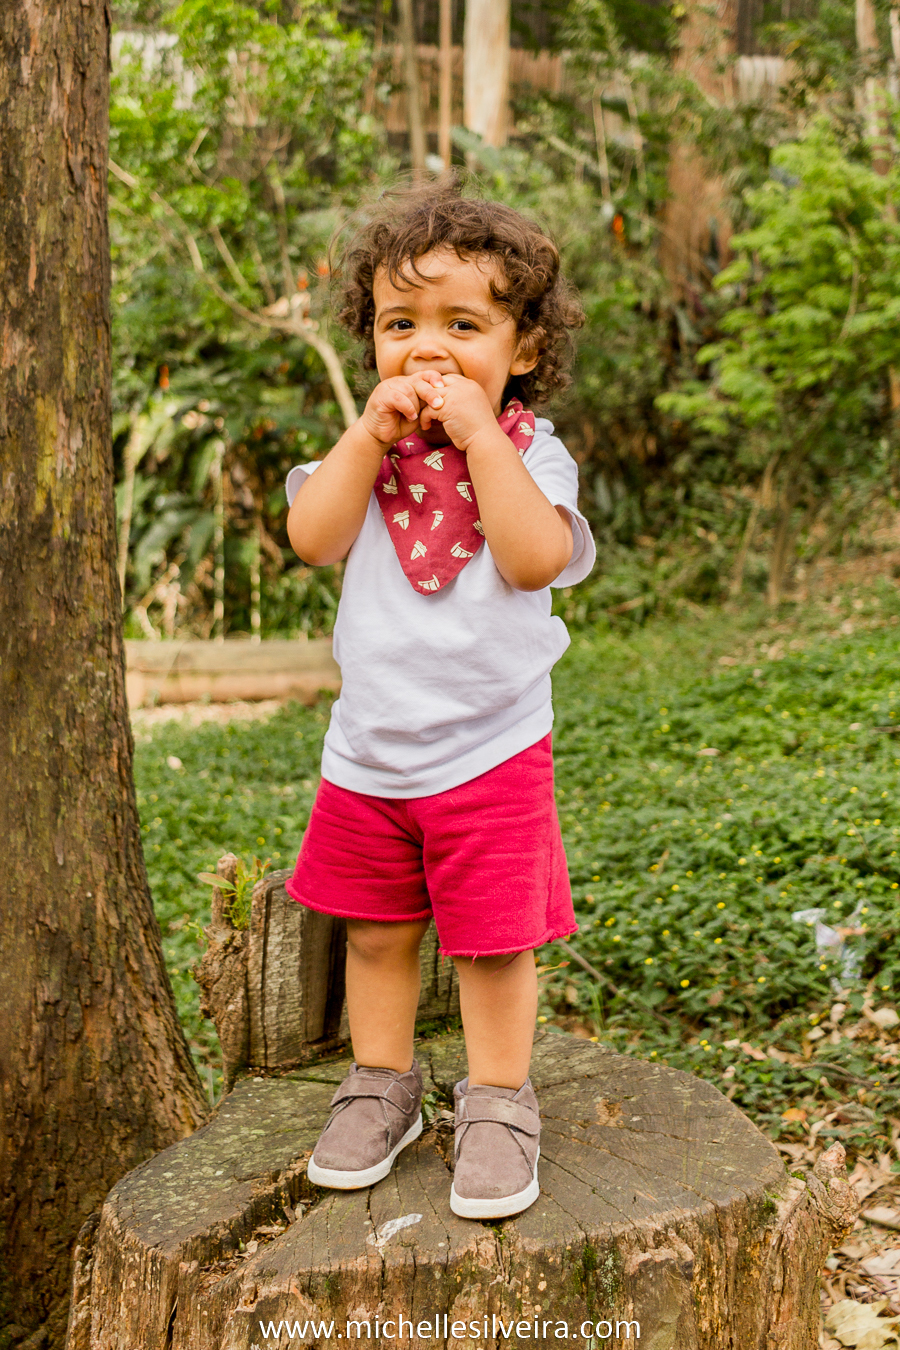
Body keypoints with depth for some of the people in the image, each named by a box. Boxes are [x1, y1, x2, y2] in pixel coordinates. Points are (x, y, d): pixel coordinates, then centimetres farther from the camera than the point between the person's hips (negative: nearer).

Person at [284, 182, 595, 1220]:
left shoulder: (530, 453, -7)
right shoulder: (363, 451, 2)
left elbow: (537, 559, -25)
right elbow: (312, 538, -15)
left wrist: (480, 436, -24)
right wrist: (372, 433, -19)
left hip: (490, 753, -3)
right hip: (366, 754, 4)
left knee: (493, 941, 6)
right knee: (375, 932, 16)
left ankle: (498, 1106, 24)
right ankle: (381, 1087, 34)